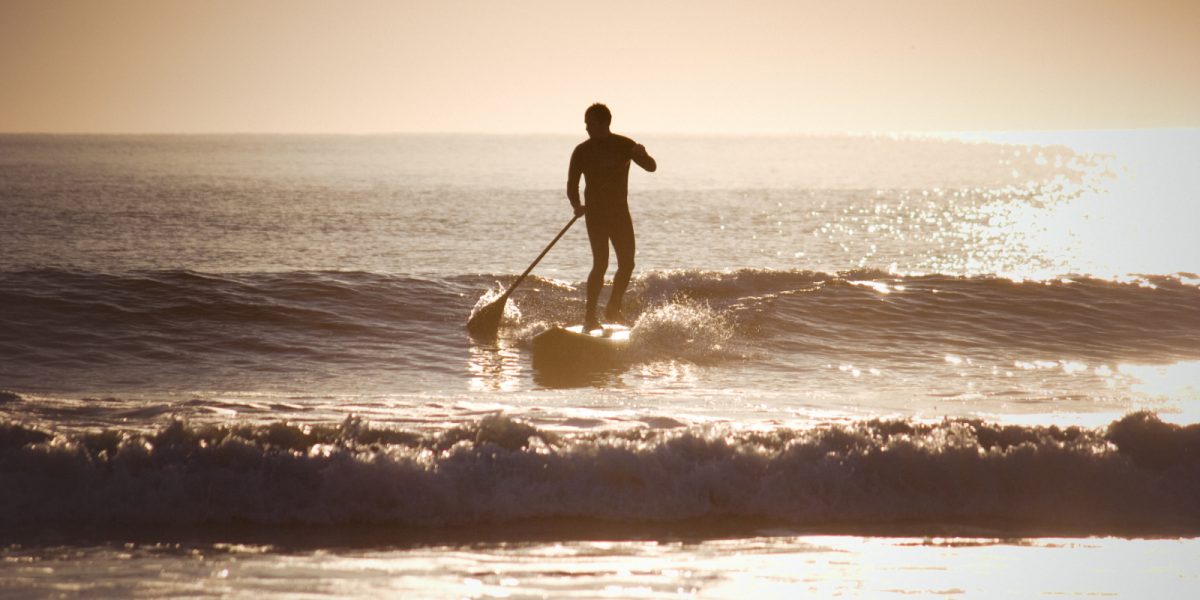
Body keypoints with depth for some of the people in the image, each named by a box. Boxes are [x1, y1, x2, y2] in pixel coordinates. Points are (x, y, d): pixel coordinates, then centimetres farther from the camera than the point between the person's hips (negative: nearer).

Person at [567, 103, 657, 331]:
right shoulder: (582, 151, -2)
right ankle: (590, 317, -10)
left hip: (620, 211, 3)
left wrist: (642, 155, -22)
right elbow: (572, 184, -2)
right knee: (600, 263, -13)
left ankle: (613, 310, 17)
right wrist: (577, 206, -21)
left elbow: (651, 167, 0)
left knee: (627, 263, 1)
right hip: (596, 212, -3)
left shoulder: (625, 146, 3)